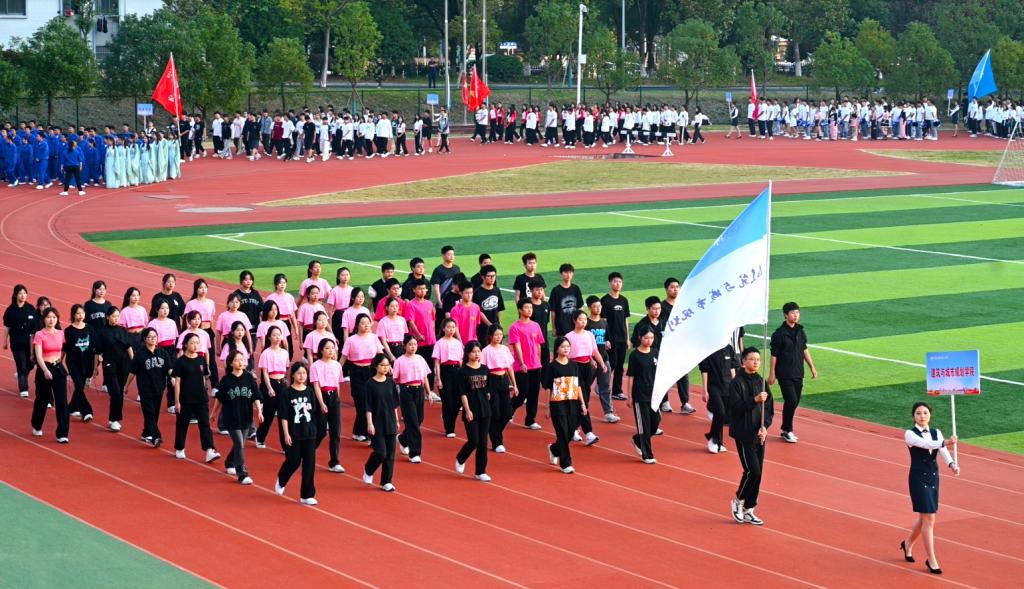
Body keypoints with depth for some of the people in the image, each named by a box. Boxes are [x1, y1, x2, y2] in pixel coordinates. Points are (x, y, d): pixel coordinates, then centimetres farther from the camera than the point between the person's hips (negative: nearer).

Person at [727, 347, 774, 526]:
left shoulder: (761, 382, 8)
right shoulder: (737, 383, -9)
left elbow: (769, 408, 8)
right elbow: (735, 408, -17)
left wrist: (764, 426, -7)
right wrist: (755, 400, -27)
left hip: (759, 435, 6)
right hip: (743, 435, -6)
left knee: (757, 473, 6)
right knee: (753, 471, -12)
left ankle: (748, 510, 16)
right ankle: (738, 500, 11)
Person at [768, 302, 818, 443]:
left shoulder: (800, 331, 7)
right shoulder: (779, 334, -12)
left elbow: (804, 350, 17)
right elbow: (774, 354, -9)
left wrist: (812, 367, 17)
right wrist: (772, 373, -9)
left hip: (798, 373, 6)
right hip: (784, 374, -6)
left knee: (795, 402, 8)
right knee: (791, 400, -11)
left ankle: (786, 430, 21)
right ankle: (787, 430, 2)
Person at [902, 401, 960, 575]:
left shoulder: (936, 433, 6)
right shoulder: (910, 434, -9)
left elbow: (943, 451, -11)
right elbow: (925, 444, -29)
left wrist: (951, 464, -32)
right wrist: (945, 442, -46)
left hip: (933, 477, 6)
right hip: (918, 478, -6)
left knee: (924, 518, 15)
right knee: (928, 518, -9)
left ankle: (908, 544, 42)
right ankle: (931, 560, -2)